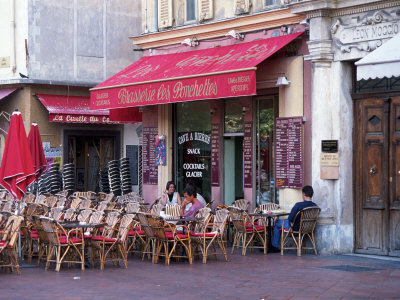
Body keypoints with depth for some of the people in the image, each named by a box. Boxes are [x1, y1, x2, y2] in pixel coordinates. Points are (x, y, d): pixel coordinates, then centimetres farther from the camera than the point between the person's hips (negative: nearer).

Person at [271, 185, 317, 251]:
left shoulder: (299, 205, -30)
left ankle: (275, 246, 28)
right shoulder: (315, 206, -11)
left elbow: (290, 218, -25)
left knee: (277, 223, 19)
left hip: (296, 227, -6)